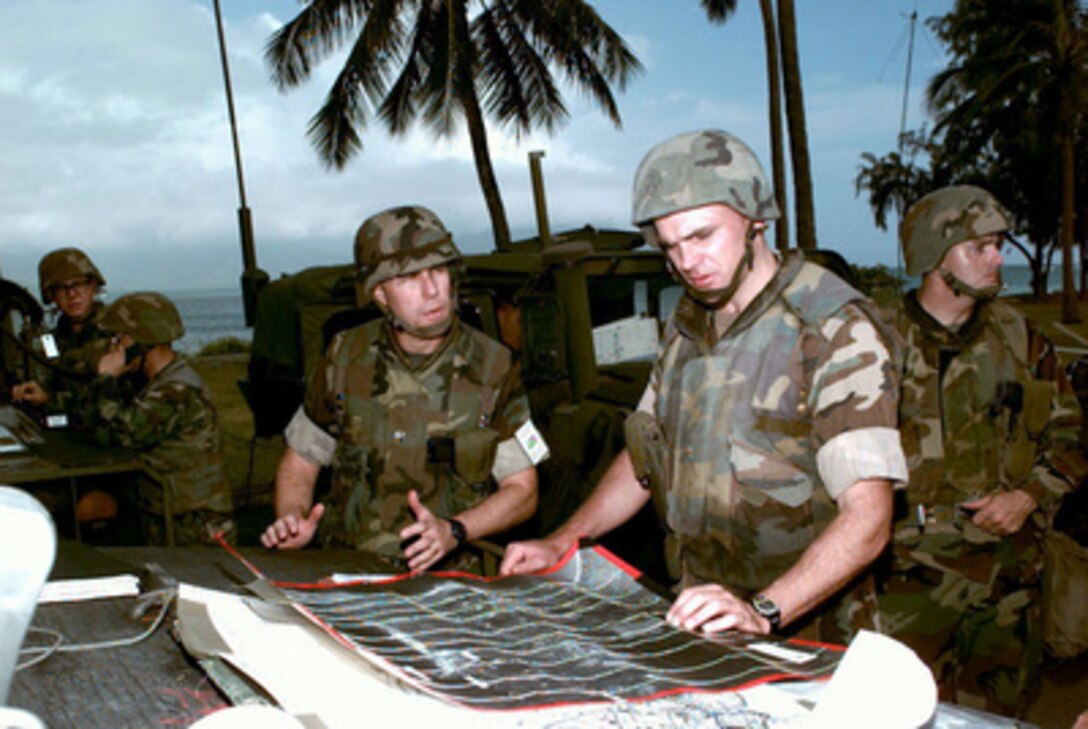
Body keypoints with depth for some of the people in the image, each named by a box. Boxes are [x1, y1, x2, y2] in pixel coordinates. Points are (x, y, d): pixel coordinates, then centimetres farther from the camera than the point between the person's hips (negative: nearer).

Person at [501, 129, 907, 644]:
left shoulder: (834, 329, -10)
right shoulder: (687, 326, 12)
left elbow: (867, 517, -19)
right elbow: (644, 459, 23)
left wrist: (763, 611, -30)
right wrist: (560, 544, 12)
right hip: (697, 622, 5)